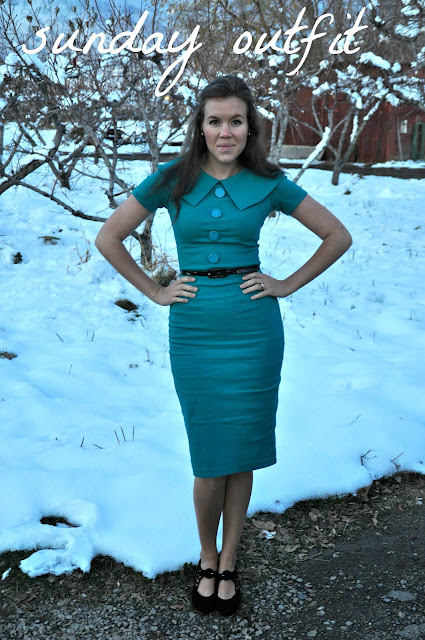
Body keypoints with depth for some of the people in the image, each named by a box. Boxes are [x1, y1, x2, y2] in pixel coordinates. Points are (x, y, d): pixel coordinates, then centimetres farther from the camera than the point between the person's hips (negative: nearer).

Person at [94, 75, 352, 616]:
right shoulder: (171, 179, 0)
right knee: (209, 457, 4)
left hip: (254, 327, 0)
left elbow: (338, 235, 8)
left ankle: (228, 563, 28)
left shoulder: (268, 183, 1)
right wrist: (153, 291, 3)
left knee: (242, 452, 8)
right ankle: (206, 559, 28)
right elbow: (108, 238, 7)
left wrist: (287, 285, 2)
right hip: (193, 328, 0)